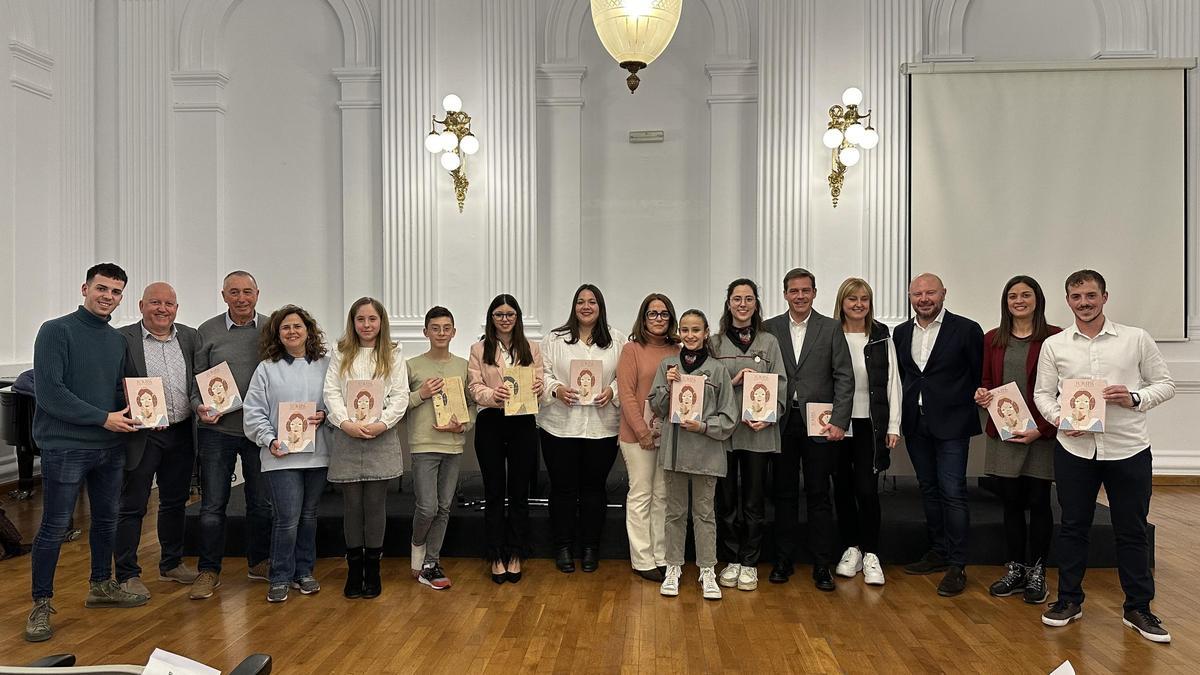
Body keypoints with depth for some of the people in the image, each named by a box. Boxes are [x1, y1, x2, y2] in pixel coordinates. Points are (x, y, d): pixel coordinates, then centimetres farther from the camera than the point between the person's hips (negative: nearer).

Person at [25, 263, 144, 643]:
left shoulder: (118, 340, 10)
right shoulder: (56, 331, -9)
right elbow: (50, 392, -17)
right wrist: (104, 418, -18)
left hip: (111, 447, 6)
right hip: (65, 448, -6)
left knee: (107, 520, 16)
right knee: (54, 528, 1)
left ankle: (101, 587, 32)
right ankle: (41, 605, 15)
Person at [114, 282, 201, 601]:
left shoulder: (190, 336, 7)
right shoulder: (123, 339, -7)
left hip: (181, 434, 5)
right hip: (141, 436, -5)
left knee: (175, 502, 17)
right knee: (132, 506, 5)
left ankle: (171, 563, 32)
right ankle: (127, 575, 18)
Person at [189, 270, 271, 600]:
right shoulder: (207, 332, 2)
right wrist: (200, 407, -13)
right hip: (218, 429, -1)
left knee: (262, 502, 12)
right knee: (212, 505, 4)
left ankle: (259, 562, 29)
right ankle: (209, 571, 18)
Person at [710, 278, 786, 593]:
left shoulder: (769, 342, 7)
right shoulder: (715, 343, 6)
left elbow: (780, 384, 2)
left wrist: (768, 416, -11)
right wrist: (733, 382, -12)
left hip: (758, 432, 0)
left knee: (754, 501, 6)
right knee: (726, 499, 6)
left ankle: (750, 563, 17)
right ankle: (730, 561, 19)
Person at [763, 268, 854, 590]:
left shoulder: (831, 328, 3)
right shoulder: (770, 328, 6)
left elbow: (844, 377, -1)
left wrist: (839, 421, -10)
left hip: (818, 424, -1)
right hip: (781, 422, 1)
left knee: (819, 495, 3)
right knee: (784, 494, 10)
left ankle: (822, 565, 13)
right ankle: (783, 560, 20)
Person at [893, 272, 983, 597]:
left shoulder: (966, 329, -6)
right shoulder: (901, 332, 8)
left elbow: (981, 375, -2)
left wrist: (968, 405, -6)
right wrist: (900, 415, 8)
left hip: (951, 424, -5)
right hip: (915, 424, 5)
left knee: (952, 491, -6)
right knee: (928, 488, 14)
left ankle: (957, 566, 2)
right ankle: (938, 551, 27)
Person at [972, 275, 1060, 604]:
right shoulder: (992, 340, 9)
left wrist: (1041, 428, -14)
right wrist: (981, 396, -6)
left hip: (1040, 434, -3)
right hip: (1003, 432, 3)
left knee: (1038, 502, 4)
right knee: (1011, 502, 9)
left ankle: (1037, 572, 19)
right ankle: (1015, 569, 22)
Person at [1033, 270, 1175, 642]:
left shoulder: (1136, 338, 1)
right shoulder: (1054, 345, 4)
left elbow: (1165, 384, 6)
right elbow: (1042, 393, 7)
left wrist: (1135, 398, -13)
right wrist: (1058, 417, -11)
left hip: (1128, 448, -1)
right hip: (1074, 447, 1)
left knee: (1132, 531, 8)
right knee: (1072, 526, 11)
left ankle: (1138, 608, 23)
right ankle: (1069, 600, 24)